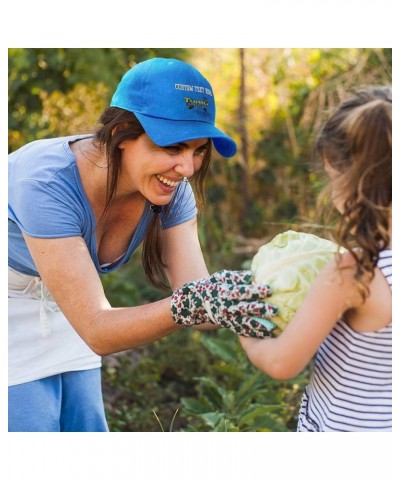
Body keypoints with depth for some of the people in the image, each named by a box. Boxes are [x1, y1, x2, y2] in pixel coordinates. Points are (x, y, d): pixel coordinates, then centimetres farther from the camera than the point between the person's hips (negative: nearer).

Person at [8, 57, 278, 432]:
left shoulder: (170, 190, -18)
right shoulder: (47, 185, -36)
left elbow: (198, 300, -21)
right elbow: (97, 331, -38)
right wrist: (190, 305, -52)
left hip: (62, 316, 6)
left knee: (87, 425, 9)